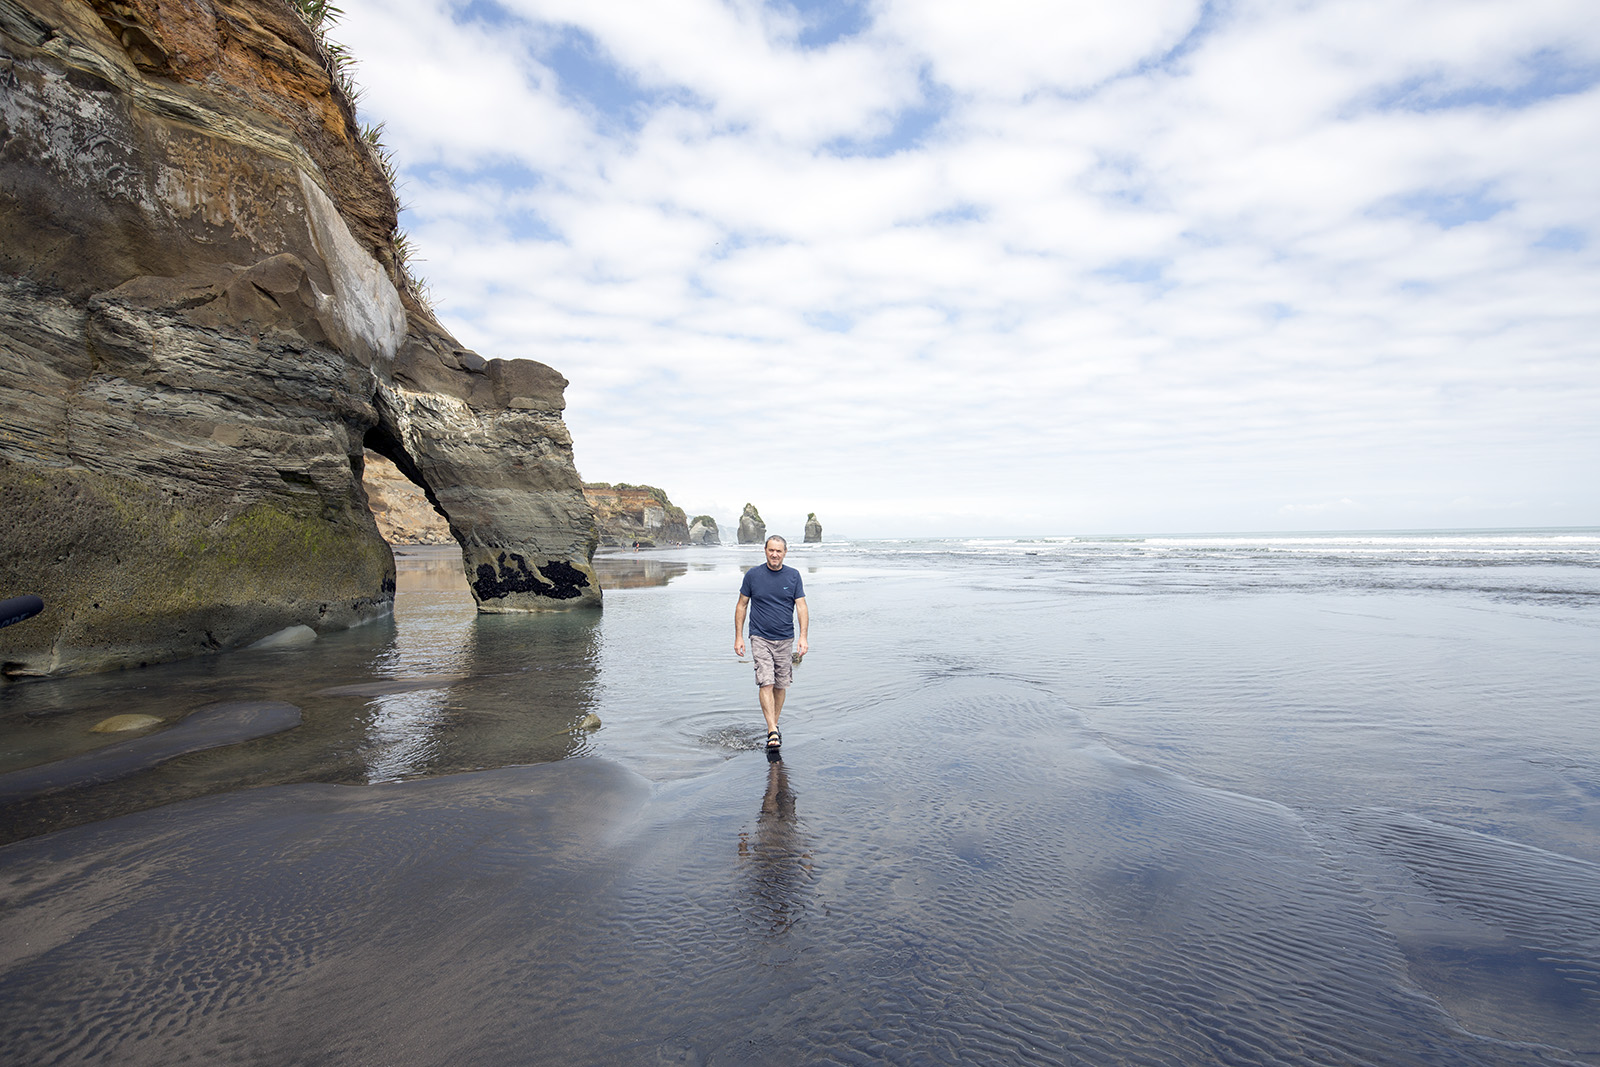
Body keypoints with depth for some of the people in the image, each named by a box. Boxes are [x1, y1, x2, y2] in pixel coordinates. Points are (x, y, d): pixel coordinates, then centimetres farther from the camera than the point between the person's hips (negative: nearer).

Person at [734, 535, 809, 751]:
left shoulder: (793, 576, 3)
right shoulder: (752, 575, 0)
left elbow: (801, 607, 0)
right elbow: (741, 606, 6)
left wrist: (803, 637, -11)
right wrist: (738, 637, 1)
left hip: (785, 639, 2)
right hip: (760, 638, -2)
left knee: (781, 685, 8)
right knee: (766, 683, -14)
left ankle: (774, 725, 26)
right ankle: (773, 731, -14)